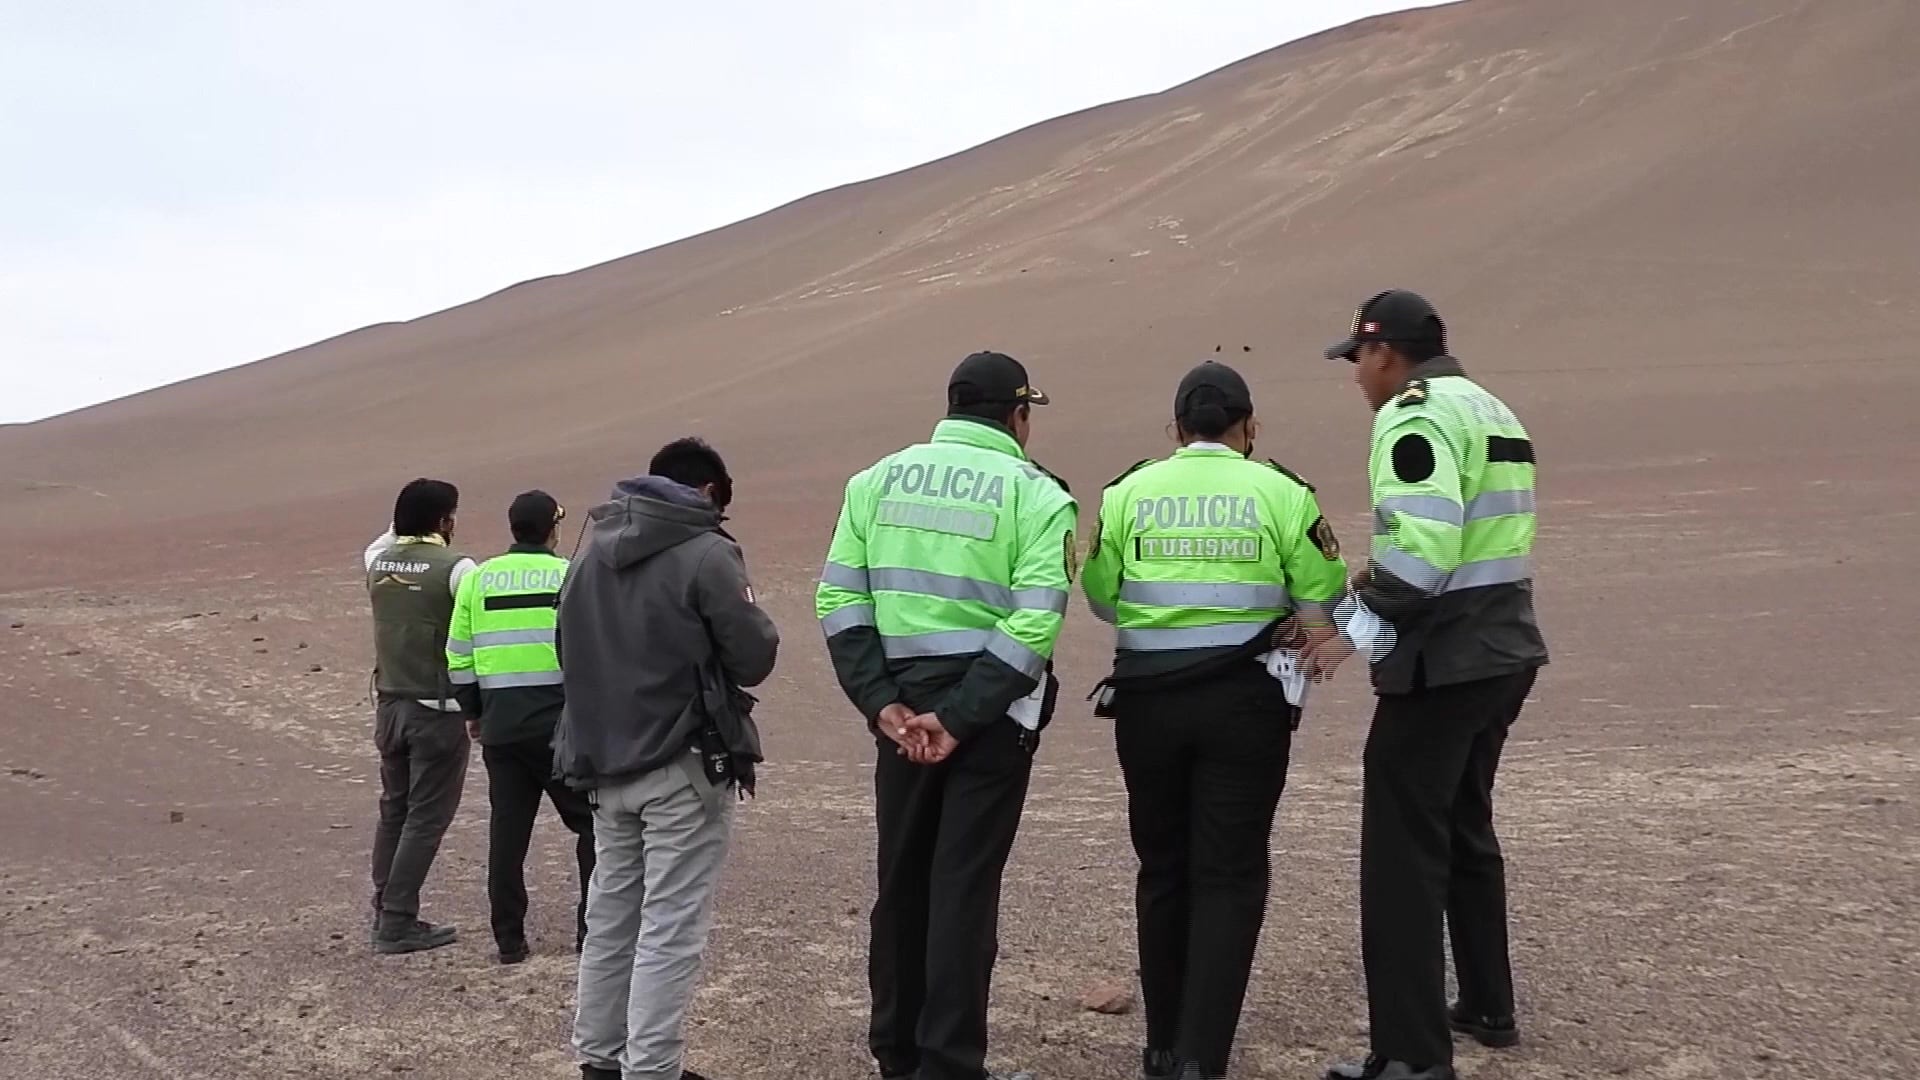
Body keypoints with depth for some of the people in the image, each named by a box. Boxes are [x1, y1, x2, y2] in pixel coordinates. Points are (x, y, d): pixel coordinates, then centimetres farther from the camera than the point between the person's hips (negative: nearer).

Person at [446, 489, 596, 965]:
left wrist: (473, 712, 20)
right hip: (559, 724, -4)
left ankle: (509, 939, 14)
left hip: (500, 724, 4)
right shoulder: (571, 577, -5)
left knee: (507, 830, 10)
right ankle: (593, 930, 9)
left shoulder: (478, 579, 6)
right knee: (592, 822, 9)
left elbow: (459, 658, 8)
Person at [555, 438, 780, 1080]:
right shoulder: (705, 553, -12)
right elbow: (754, 659, -11)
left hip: (604, 763, 7)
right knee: (670, 929, -3)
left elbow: (568, 650, 14)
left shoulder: (591, 552, 10)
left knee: (610, 917, 16)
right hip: (681, 768, -7)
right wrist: (751, 620, 7)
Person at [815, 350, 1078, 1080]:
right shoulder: (1036, 493, -5)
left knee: (901, 879, 15)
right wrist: (959, 718, -16)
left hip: (901, 707, 4)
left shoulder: (878, 480, 7)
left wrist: (882, 703, -5)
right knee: (964, 886, 2)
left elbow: (839, 601, 0)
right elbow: (1033, 624, -16)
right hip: (991, 712, -4)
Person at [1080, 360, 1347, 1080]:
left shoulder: (1127, 493, 1)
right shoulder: (1281, 493, -4)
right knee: (1229, 877, 3)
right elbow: (1322, 601, -2)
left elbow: (1101, 599, 5)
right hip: (1244, 702, -2)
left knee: (1163, 870, 15)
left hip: (1148, 701, 2)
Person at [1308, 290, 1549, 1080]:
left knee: (1403, 851, -5)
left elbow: (1423, 549, -25)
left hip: (1442, 664, -10)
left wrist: (1356, 630, -17)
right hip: (1502, 651, 10)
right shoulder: (1490, 410, 17)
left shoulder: (1415, 416, -13)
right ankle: (1487, 1007, 34)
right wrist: (1380, 587, 12)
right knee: (1465, 830, 23)